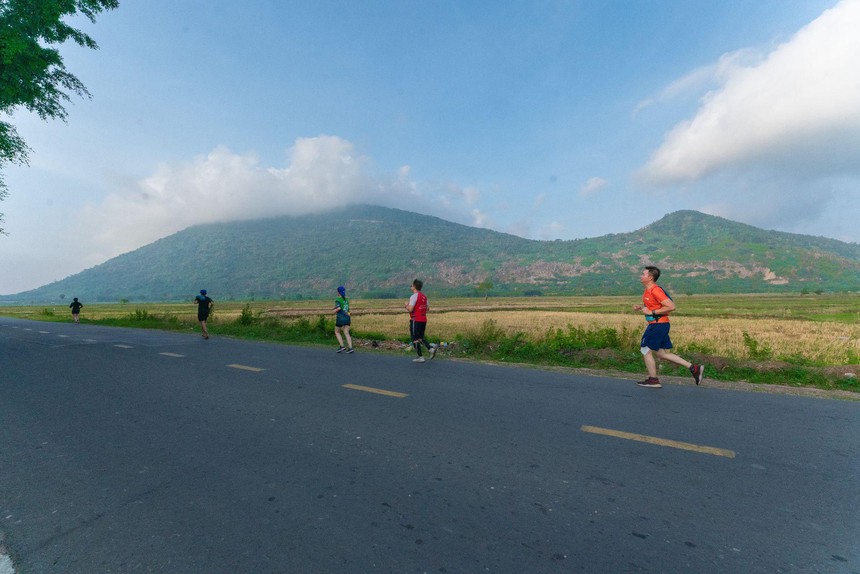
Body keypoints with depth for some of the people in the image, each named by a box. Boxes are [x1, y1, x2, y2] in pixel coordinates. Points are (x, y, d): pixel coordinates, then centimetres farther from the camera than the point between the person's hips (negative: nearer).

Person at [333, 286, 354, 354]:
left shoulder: (337, 300, -8)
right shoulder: (346, 299, 14)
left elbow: (338, 308, -23)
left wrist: (335, 311, -2)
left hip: (340, 318, -5)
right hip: (347, 318, 6)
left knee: (337, 332, 14)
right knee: (346, 333, 2)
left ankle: (342, 346, 4)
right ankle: (350, 348, -12)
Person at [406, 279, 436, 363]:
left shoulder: (414, 296, -14)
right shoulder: (424, 296, 11)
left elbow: (410, 309, -21)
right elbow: (428, 308, 15)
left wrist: (406, 305, -1)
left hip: (415, 321, -8)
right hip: (423, 320, 8)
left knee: (415, 339, 2)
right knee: (421, 337, 18)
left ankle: (420, 357, 2)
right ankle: (431, 348, -2)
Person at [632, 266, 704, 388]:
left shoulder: (655, 290, -19)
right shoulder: (648, 290, 12)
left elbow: (671, 306, -24)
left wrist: (651, 312, -21)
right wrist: (640, 307, 10)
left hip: (658, 325, -10)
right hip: (656, 325, 10)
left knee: (646, 350, 1)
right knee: (661, 354, 14)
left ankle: (653, 380, 12)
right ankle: (693, 368, 19)